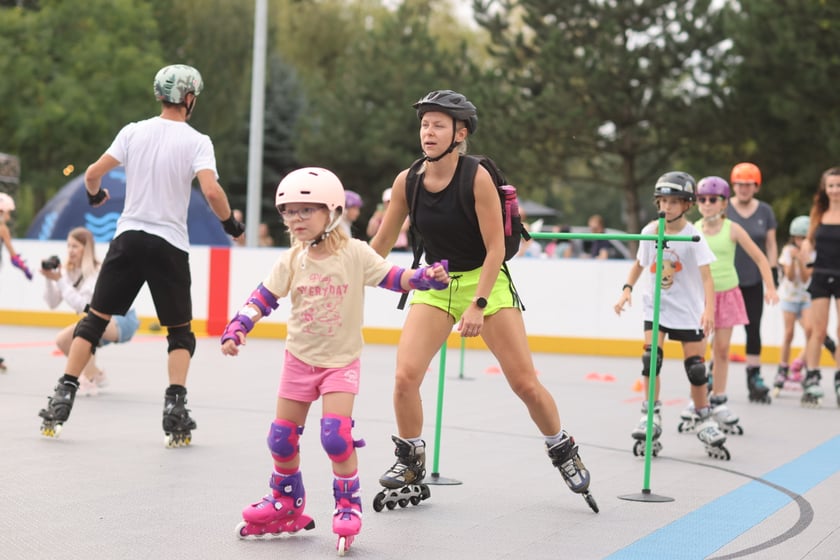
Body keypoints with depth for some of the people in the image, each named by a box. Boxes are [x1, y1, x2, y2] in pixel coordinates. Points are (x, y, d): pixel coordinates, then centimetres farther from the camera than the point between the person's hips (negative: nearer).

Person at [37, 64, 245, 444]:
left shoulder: (133, 132, 2)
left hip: (128, 239, 2)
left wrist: (96, 196, 20)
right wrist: (230, 223, -2)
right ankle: (175, 410, -3)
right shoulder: (196, 141, -6)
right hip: (170, 246, -2)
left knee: (96, 319, 12)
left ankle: (62, 399, 7)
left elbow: (92, 175, -3)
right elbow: (211, 191, -19)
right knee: (180, 331, 11)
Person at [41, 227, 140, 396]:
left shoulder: (98, 272, -24)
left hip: (123, 320, -8)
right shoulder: (68, 270, -3)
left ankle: (88, 381, -27)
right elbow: (52, 303, -6)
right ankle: (96, 375, 15)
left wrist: (60, 280, -32)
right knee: (62, 340, -6)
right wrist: (49, 280, -22)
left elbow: (82, 305, -33)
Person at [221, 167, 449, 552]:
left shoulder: (355, 253, -11)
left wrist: (427, 277, -30)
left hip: (341, 360, -4)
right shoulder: (292, 261, -4)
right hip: (300, 358, 4)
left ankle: (348, 505, 0)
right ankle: (287, 502, 28)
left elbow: (393, 278, -12)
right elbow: (263, 299, -5)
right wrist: (236, 329, -19)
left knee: (335, 433, -17)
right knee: (281, 436, 6)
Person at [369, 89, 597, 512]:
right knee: (405, 376, -13)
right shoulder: (407, 182, -7)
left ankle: (563, 453, 23)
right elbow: (381, 244, 5)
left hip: (485, 280, -3)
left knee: (525, 382, -3)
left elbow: (495, 248, -16)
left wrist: (477, 304, -21)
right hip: (434, 285, 3)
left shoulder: (477, 178, -18)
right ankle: (411, 468, 8)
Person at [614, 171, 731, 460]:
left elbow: (706, 276, -21)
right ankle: (651, 416, -2)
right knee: (651, 358, -12)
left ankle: (703, 419, 17)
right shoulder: (650, 232, -4)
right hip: (656, 307, 2)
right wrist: (627, 289, -3)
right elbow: (639, 264, 12)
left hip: (688, 310, -2)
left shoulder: (693, 236, -14)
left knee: (695, 366, 0)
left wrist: (709, 309, -34)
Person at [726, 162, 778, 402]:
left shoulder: (765, 211, 5)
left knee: (754, 329, 3)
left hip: (753, 281, 2)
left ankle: (754, 378, 9)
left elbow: (770, 245, 9)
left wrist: (773, 272, 3)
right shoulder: (723, 209, -2)